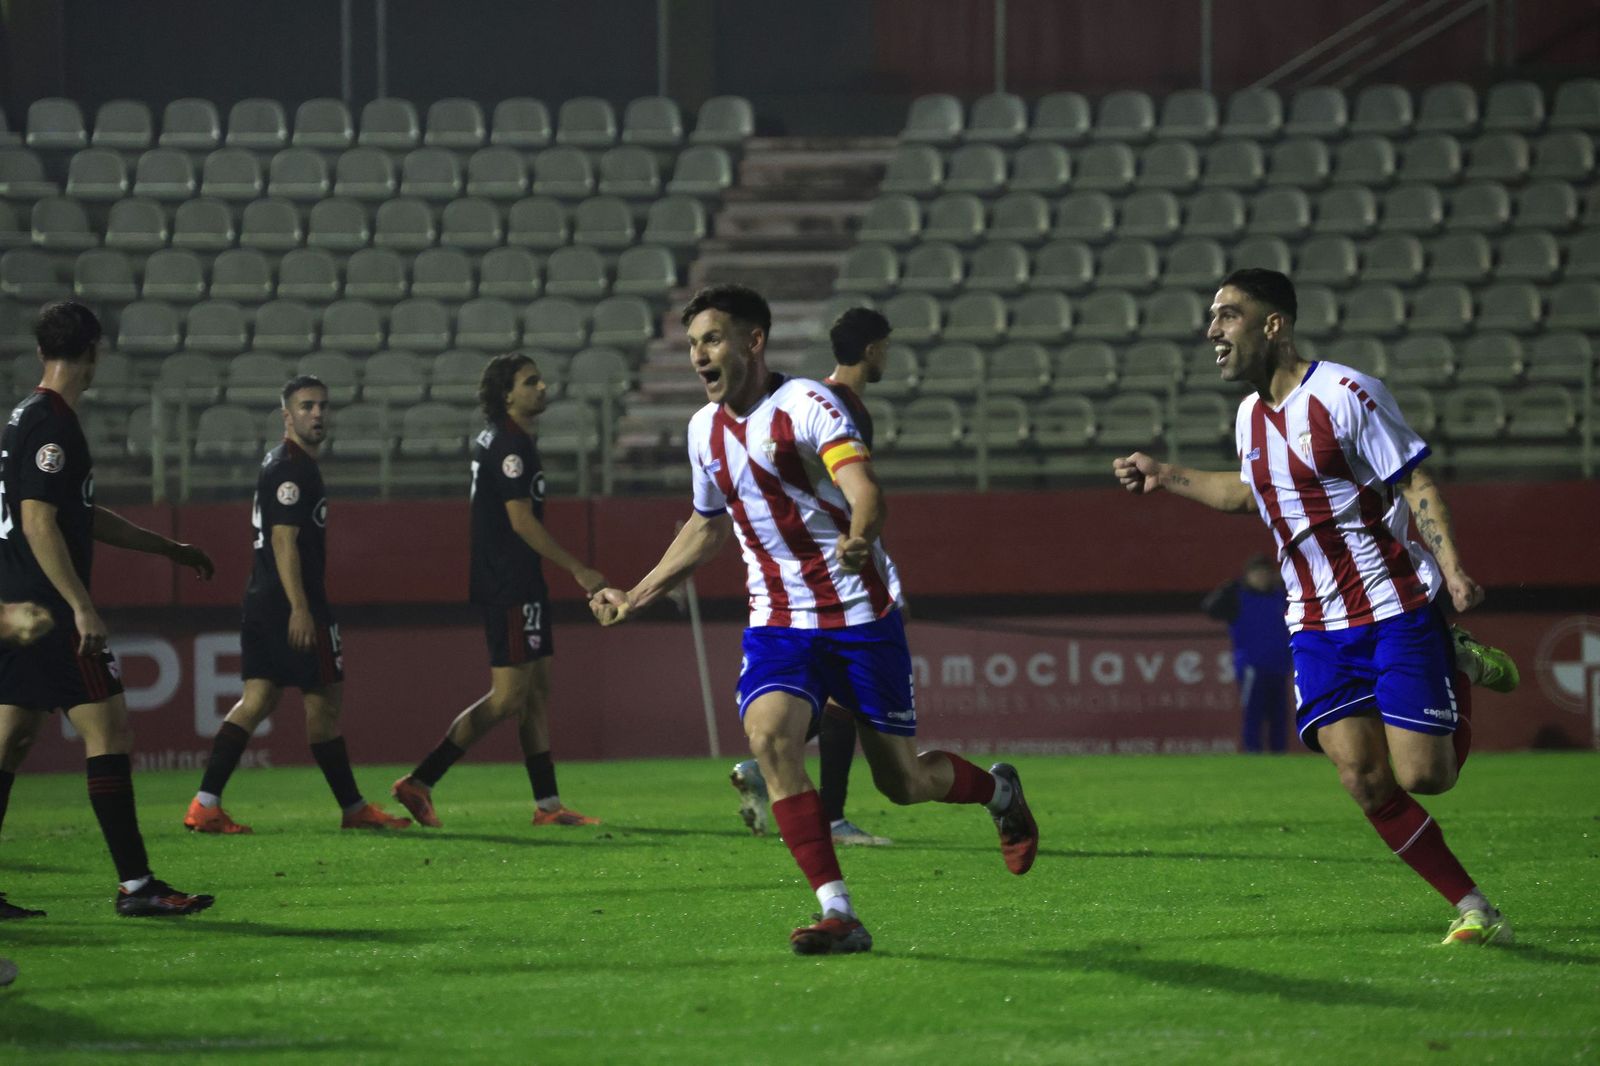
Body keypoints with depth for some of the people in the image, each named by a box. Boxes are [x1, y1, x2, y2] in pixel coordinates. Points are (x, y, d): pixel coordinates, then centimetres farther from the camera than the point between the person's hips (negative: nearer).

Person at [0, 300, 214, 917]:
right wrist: (82, 607, -21)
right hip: (52, 610, -10)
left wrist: (169, 549, 32)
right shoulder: (50, 424, -13)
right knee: (109, 732, -8)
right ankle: (135, 886, -10)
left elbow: (84, 518, 26)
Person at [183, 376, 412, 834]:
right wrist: (300, 609, -25)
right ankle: (354, 809, 9)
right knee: (324, 701, 0)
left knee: (257, 700, 4)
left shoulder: (281, 465, 19)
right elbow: (284, 539, -20)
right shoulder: (291, 469, -13)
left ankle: (205, 806, -5)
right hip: (292, 605, -10)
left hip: (262, 603, 10)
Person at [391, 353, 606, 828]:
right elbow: (522, 522, -19)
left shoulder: (496, 441, 16)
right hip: (510, 589, -11)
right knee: (508, 696, -11)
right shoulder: (509, 445, -15)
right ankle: (420, 782, -10)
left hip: (520, 587, 11)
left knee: (537, 690, 10)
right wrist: (578, 570, -17)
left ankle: (548, 804, 12)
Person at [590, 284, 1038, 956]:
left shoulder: (805, 404, -13)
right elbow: (708, 528, 25)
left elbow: (864, 488, -29)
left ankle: (998, 791, 38)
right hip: (778, 619, 5)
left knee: (902, 782, 2)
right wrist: (636, 598, 24)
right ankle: (838, 914, -22)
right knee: (768, 733, -24)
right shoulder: (705, 430, 7)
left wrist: (859, 539, -51)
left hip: (860, 612, -5)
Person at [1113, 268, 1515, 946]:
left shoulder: (1344, 394, -12)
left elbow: (1416, 484, -11)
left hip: (1398, 610, -6)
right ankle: (1473, 910, 0)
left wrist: (1452, 569, -23)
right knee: (1363, 779, -10)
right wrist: (1167, 477, 27)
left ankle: (1464, 670, 21)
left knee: (1421, 776, -11)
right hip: (1318, 627, 6)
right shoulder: (1249, 417, 10)